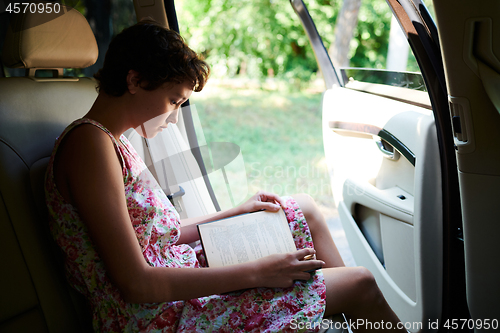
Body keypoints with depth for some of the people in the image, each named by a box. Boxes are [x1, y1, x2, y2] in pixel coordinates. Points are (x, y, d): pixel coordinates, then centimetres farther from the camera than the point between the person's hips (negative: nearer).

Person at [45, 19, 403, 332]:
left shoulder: (114, 142, 11)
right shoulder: (89, 142, -19)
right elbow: (135, 283, -24)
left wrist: (237, 213, 12)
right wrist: (255, 272, -22)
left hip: (181, 279, 10)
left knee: (304, 208, 13)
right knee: (360, 284, -7)